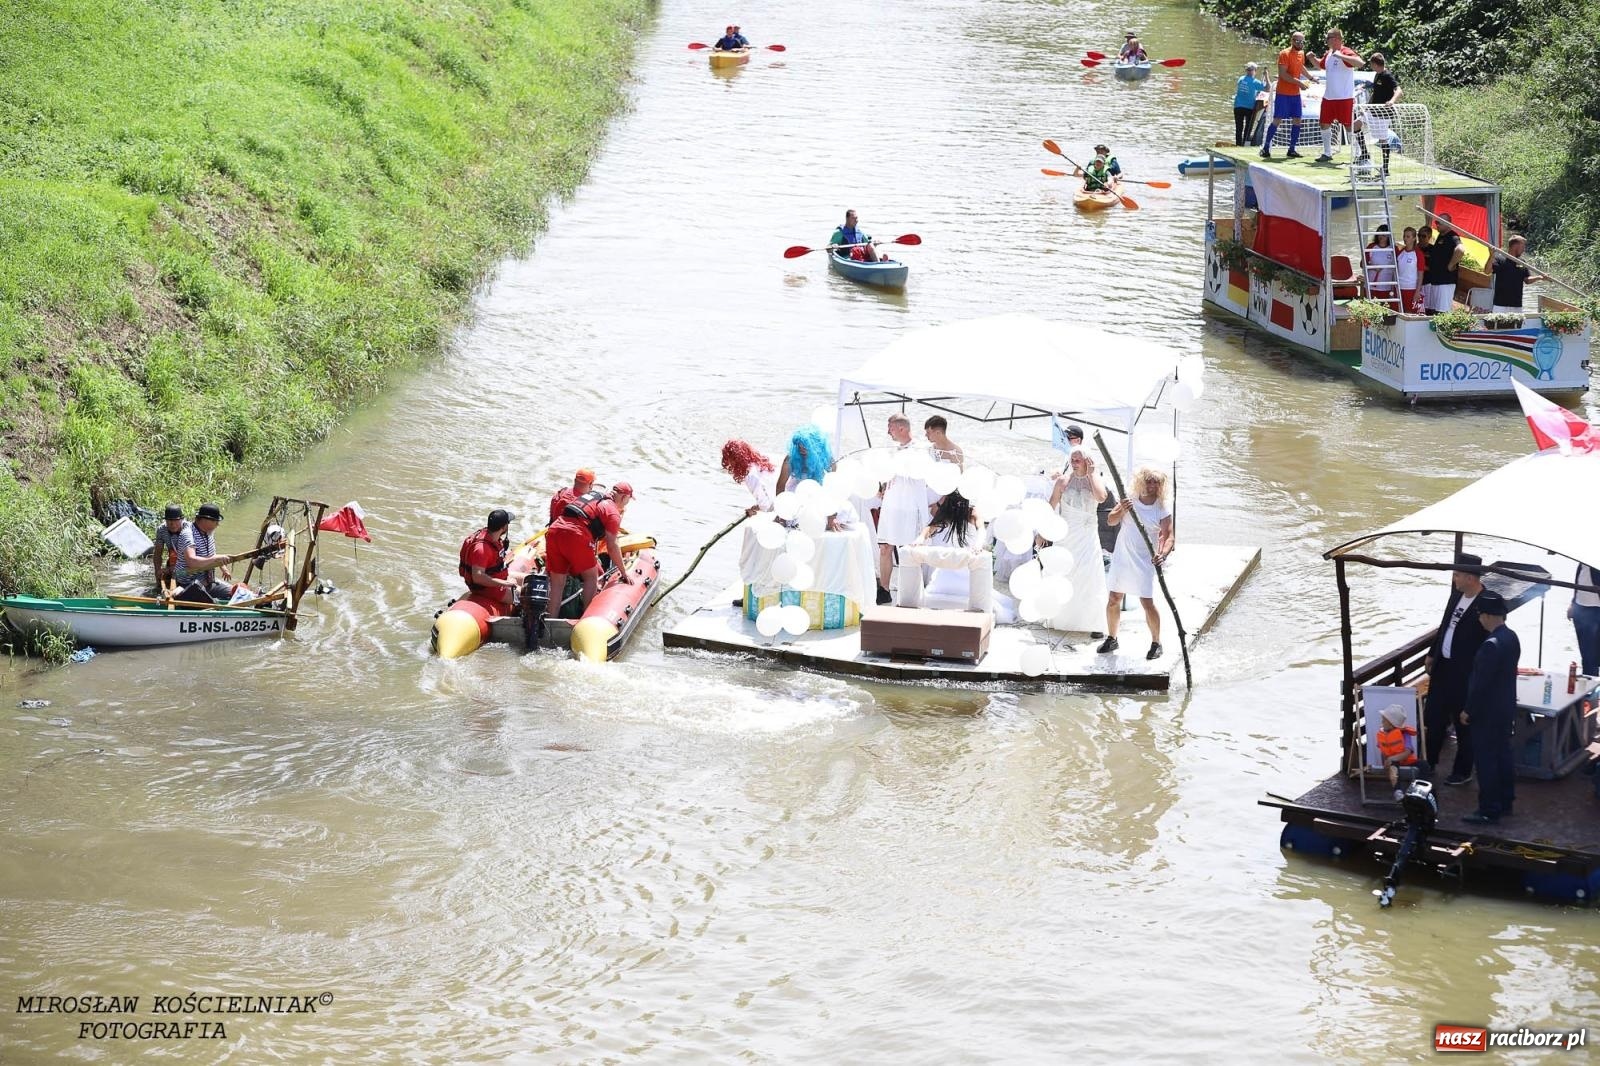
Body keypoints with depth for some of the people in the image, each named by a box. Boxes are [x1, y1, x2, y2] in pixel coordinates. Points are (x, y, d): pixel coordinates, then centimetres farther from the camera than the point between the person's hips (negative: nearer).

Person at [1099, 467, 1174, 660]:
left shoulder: (1162, 508, -7)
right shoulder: (1130, 500, 0)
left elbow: (1168, 536, -13)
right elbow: (1111, 520, -4)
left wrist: (1163, 554, -32)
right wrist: (1122, 511, -25)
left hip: (1145, 562, -3)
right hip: (1122, 557, 3)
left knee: (1148, 603, -7)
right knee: (1113, 599, 9)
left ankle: (1156, 642, 8)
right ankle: (1111, 638, 26)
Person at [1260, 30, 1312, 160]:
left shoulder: (1301, 53, 10)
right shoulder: (1284, 54, -13)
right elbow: (1283, 74, -21)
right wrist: (1299, 82, -24)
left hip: (1295, 93, 7)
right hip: (1283, 94, -7)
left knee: (1297, 121, 3)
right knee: (1277, 120, -6)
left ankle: (1292, 150, 8)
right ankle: (1265, 148, 0)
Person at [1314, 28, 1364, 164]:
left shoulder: (1346, 53, -14)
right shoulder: (1328, 54, 12)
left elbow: (1360, 62, -31)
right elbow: (1321, 65, 32)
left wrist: (1341, 56, -34)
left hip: (1344, 98, -8)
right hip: (1328, 96, 8)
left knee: (1348, 125, -4)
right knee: (1325, 124, 11)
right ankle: (1327, 153, 22)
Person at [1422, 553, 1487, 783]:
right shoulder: (1457, 594, 4)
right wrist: (1432, 654, 17)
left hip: (1464, 675, -8)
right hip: (1443, 667, 8)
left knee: (1464, 725, 7)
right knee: (1433, 718, 17)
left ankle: (1462, 772, 20)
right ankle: (1429, 763, 32)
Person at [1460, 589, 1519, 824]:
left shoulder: (1491, 645, -26)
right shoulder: (1511, 638, 3)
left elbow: (1481, 682, -24)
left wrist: (1468, 710, -14)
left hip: (1488, 712, -9)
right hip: (1505, 708, 9)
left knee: (1486, 760, -1)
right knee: (1503, 755, 18)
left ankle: (1489, 811, 4)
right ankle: (1505, 803, 27)